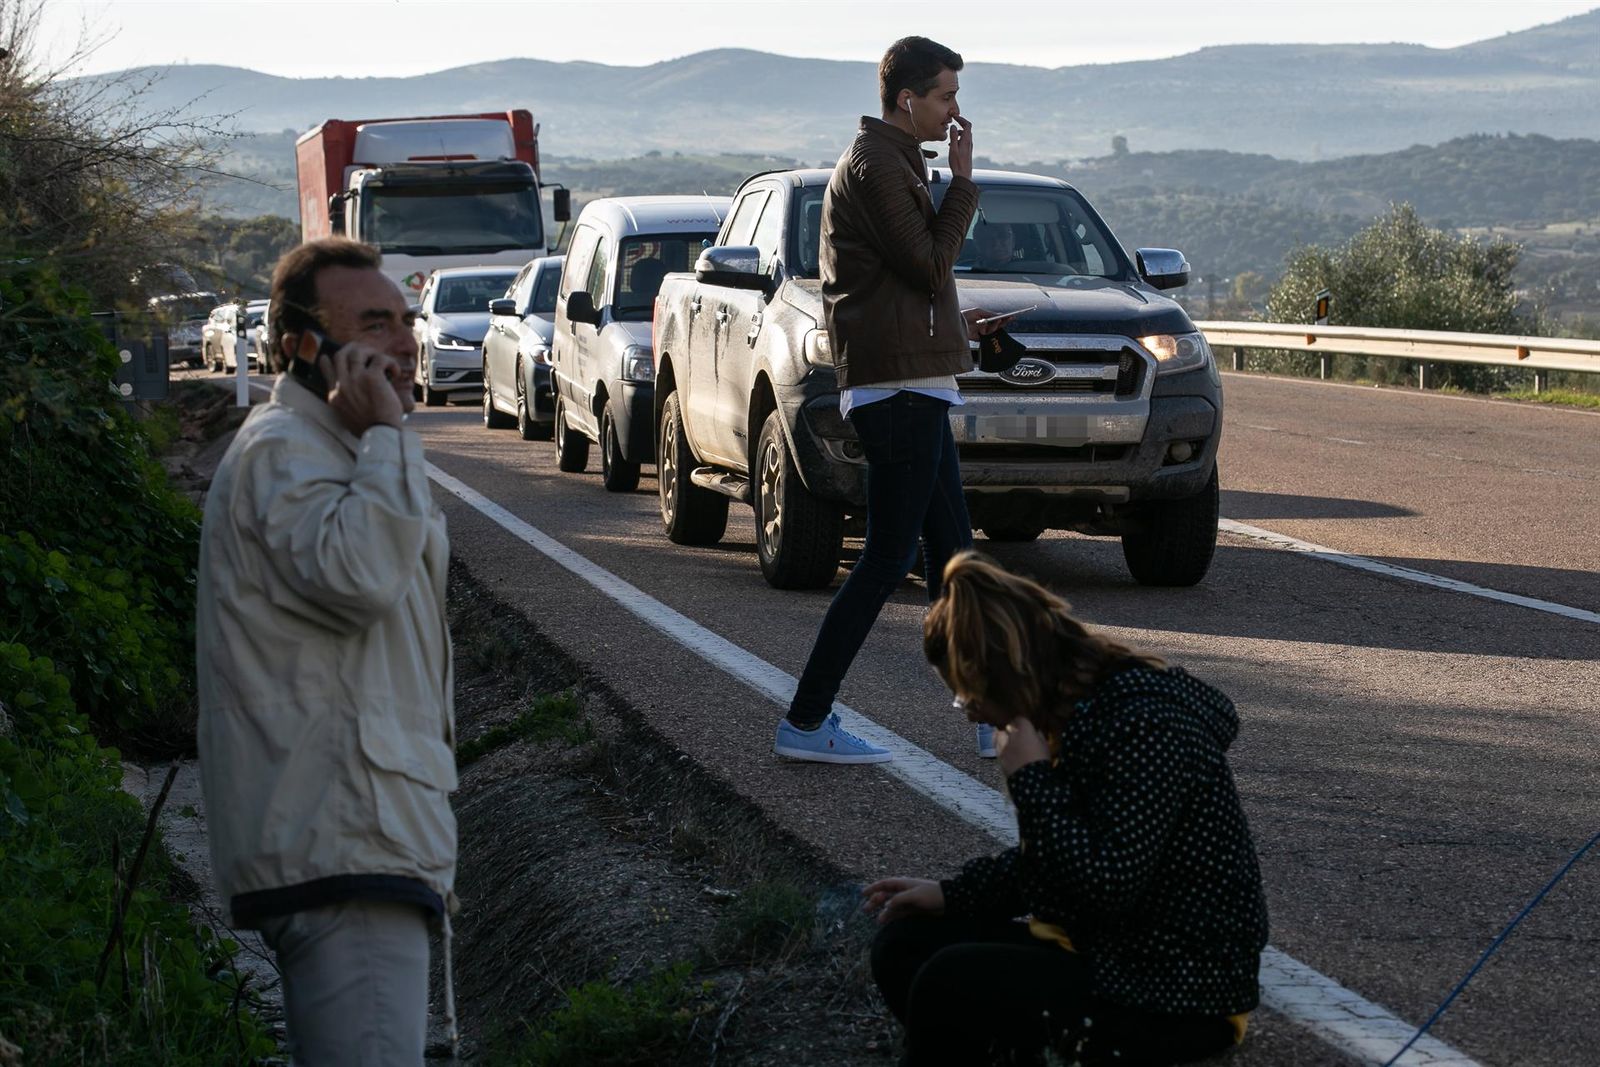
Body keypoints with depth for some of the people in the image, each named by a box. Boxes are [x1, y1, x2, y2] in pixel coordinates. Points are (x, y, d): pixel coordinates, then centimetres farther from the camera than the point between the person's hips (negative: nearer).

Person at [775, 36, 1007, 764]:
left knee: (952, 557, 11)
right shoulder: (876, 167, -12)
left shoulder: (888, 162, 20)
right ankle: (805, 723, -5)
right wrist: (962, 182, -8)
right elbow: (930, 268, -15)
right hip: (899, 385, -11)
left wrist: (951, 322, 33)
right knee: (887, 562, -9)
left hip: (913, 387, 11)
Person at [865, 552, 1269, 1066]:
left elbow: (1105, 883, -29)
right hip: (1098, 948, 10)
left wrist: (1031, 779, -20)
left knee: (952, 982, -25)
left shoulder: (1148, 726, -23)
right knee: (905, 946, 4)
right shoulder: (1080, 712, 6)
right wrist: (951, 894, 10)